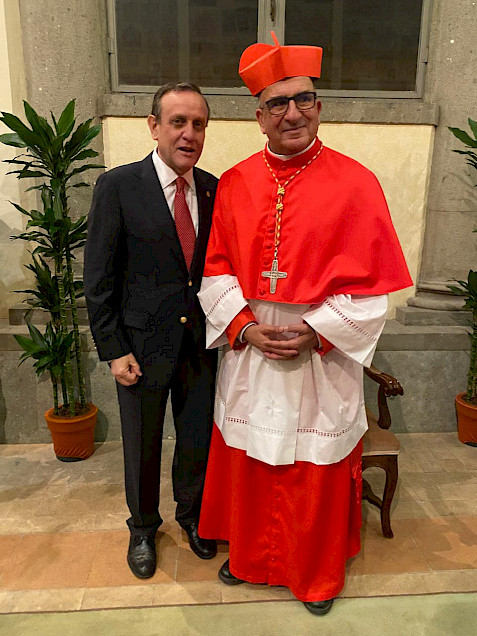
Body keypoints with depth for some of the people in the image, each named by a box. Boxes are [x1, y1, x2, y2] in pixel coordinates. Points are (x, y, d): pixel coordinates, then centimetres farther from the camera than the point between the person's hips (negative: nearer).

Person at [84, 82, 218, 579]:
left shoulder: (213, 189, 2)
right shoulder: (117, 187, -10)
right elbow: (98, 278, -9)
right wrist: (113, 350, -10)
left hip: (200, 342, 3)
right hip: (142, 344, -3)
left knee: (198, 441, 17)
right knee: (142, 447, 15)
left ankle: (190, 514, 46)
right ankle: (143, 527, 43)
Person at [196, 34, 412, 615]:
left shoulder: (355, 184, -7)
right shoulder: (234, 184, 2)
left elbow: (370, 282, -8)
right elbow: (217, 268, 3)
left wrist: (316, 333, -17)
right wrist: (243, 326, -11)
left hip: (323, 352, -2)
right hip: (248, 350, 3)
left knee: (317, 473, 13)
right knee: (248, 462, 18)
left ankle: (317, 574, 41)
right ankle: (250, 556, 46)